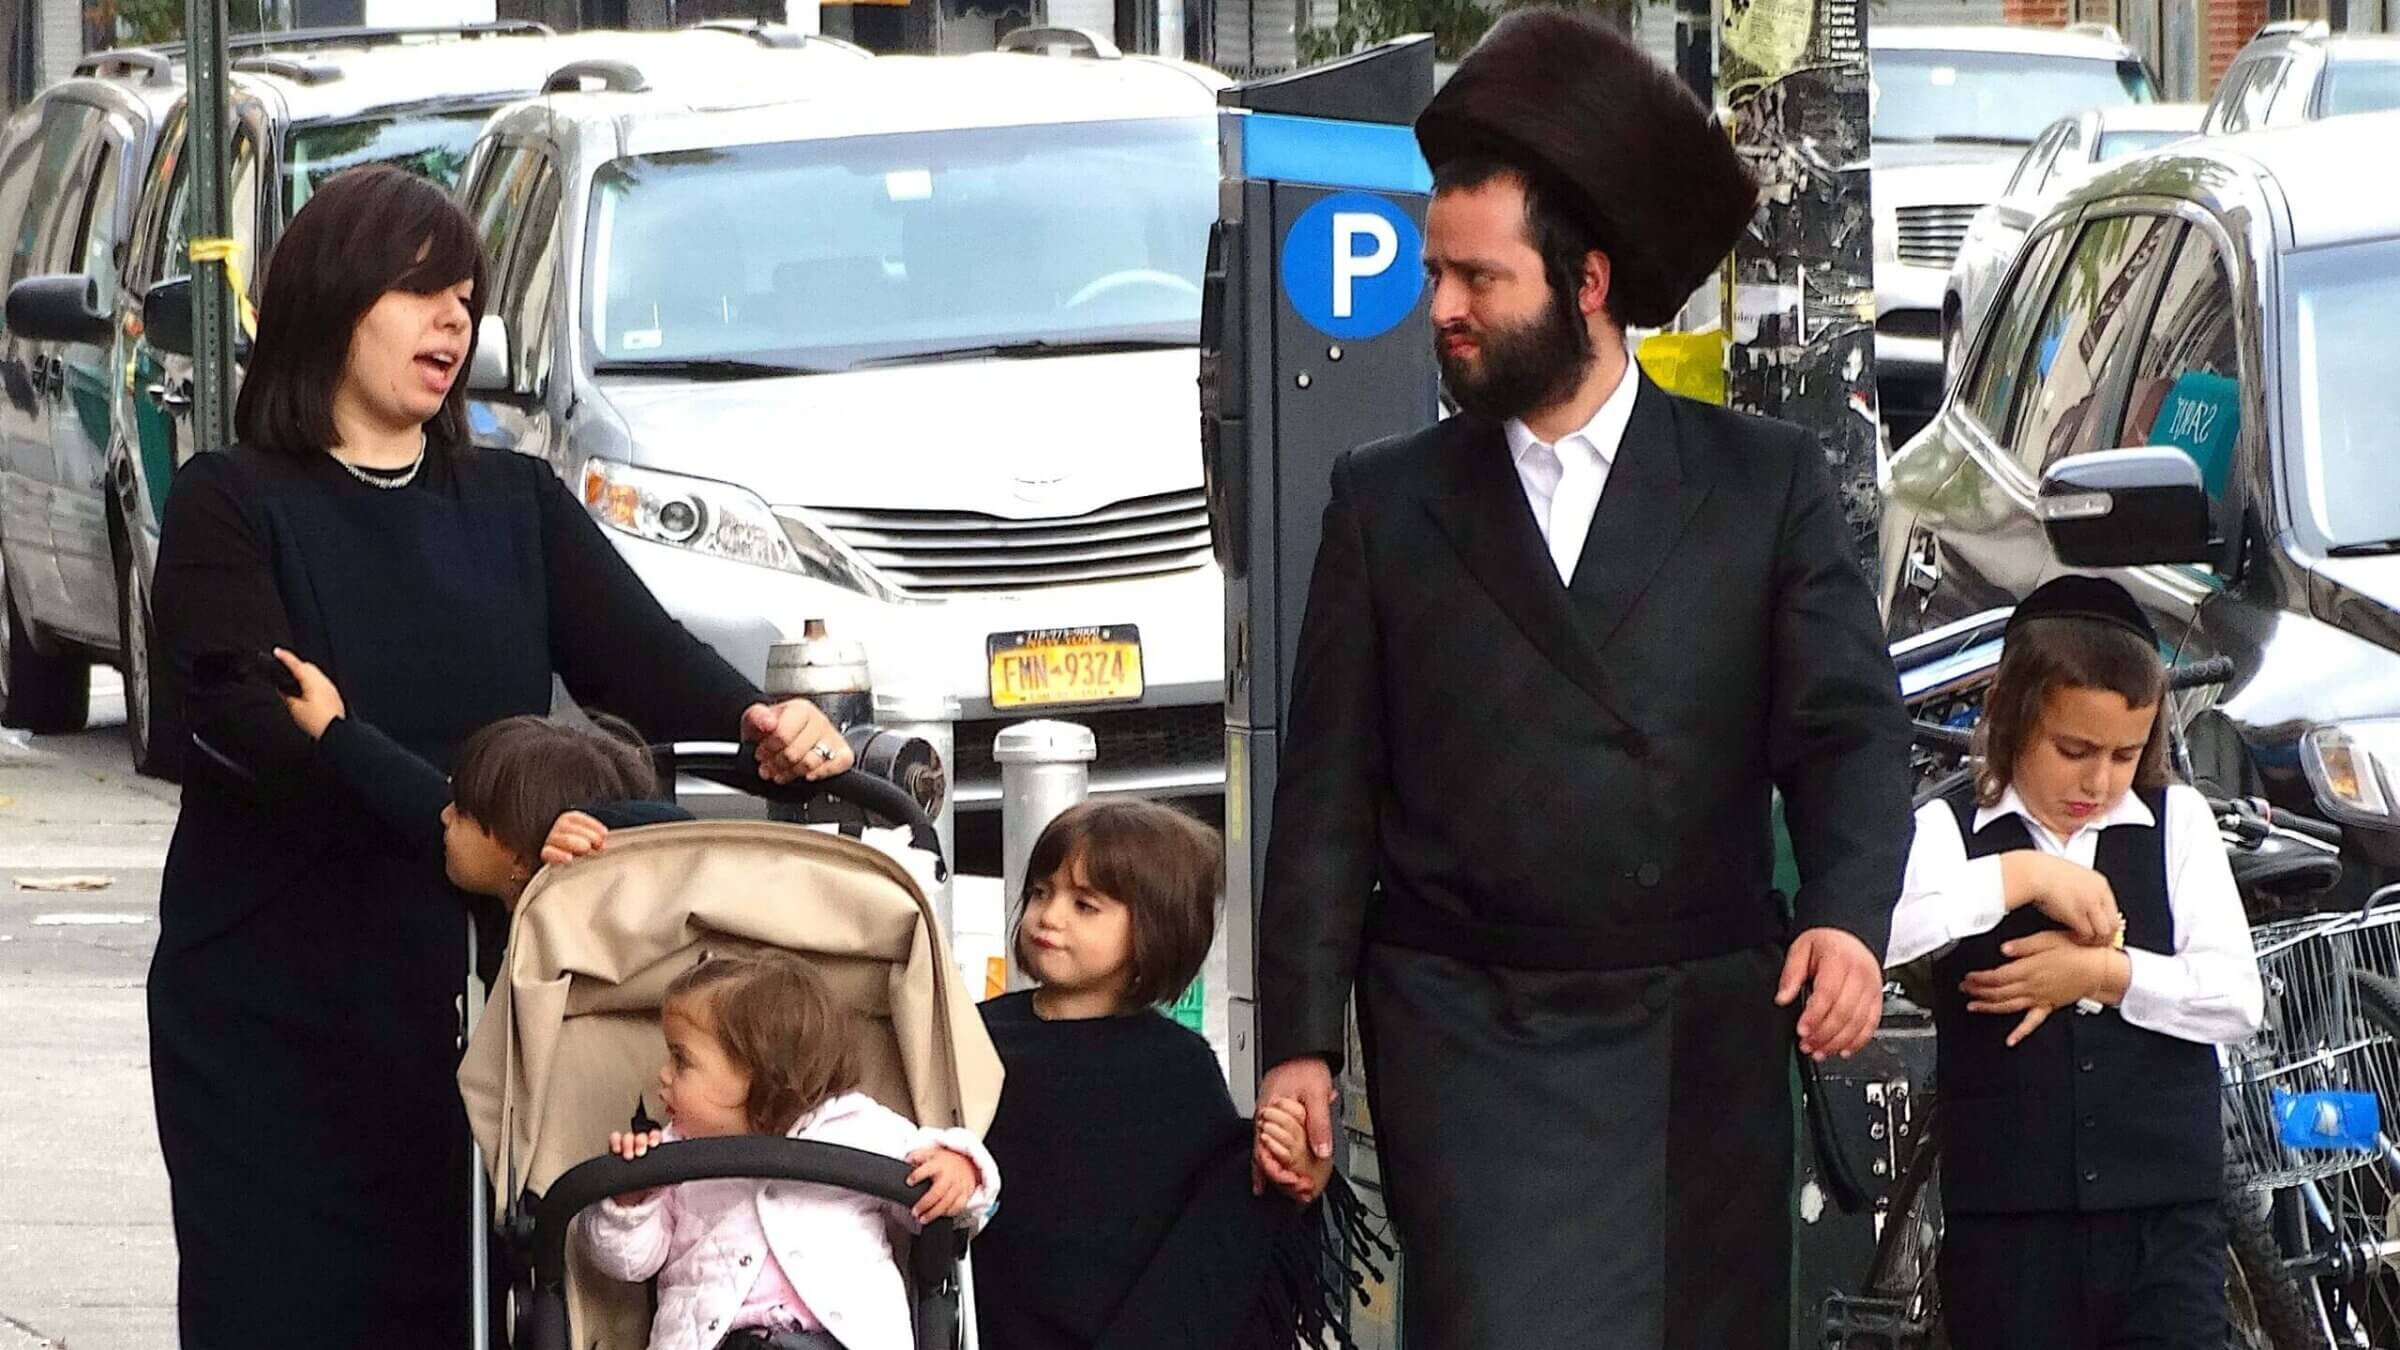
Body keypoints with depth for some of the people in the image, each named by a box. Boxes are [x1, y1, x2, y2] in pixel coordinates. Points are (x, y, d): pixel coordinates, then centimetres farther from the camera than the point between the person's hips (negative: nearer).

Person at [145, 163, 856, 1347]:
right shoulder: (233, 507, 0)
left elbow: (640, 655, 2)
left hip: (476, 995, 3)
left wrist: (755, 721, -22)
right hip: (281, 1014, -3)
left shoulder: (516, 507, 15)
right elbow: (242, 714, -16)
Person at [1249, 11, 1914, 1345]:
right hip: (1473, 1047, -1)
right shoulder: (1387, 504, 8)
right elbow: (1329, 794, 7)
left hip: (1703, 1048, 1)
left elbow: (1848, 727, -1)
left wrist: (1848, 916, -21)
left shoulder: (1768, 483, 5)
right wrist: (1300, 1046, 0)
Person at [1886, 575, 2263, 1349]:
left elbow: (2238, 999, 1)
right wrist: (2020, 876, -17)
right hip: (2009, 1221, -1)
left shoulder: (2178, 823, 10)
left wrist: (2103, 975, -11)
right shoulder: (1953, 833, 3)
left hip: (2166, 1220, 1)